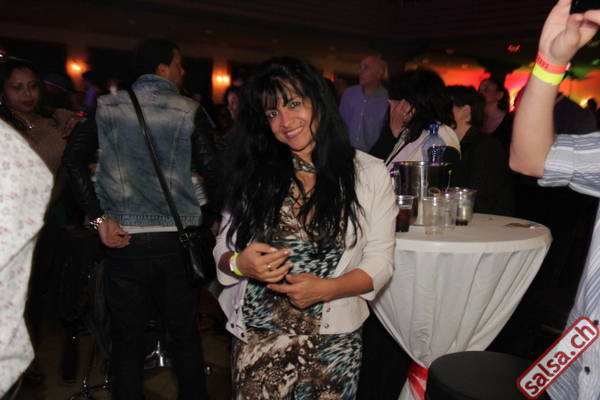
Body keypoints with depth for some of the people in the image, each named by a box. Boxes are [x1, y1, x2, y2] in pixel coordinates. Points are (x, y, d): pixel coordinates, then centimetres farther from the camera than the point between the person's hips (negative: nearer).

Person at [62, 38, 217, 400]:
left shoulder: (108, 107, 5)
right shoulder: (189, 111, -3)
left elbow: (73, 158, -4)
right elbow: (211, 170, -9)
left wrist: (99, 218, -5)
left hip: (124, 239, 2)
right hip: (176, 239, -1)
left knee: (128, 338, 12)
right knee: (184, 334, 13)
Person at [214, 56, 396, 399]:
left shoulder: (370, 174, -3)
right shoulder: (254, 173, 2)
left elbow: (380, 262, -5)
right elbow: (223, 249, 4)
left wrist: (325, 288, -20)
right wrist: (240, 263, -18)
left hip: (333, 344, -1)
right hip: (256, 340, 1)